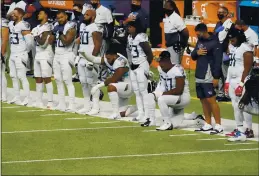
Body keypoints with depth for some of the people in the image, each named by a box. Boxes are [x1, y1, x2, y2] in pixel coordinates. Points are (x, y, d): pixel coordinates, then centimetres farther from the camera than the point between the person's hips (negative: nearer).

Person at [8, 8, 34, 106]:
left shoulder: (23, 26, -16)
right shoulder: (11, 24, 10)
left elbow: (29, 41, -19)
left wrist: (25, 51, -5)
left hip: (20, 55, -8)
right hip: (12, 54, 8)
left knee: (22, 76, -8)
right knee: (13, 76, 10)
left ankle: (27, 98, -5)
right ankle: (16, 97, 17)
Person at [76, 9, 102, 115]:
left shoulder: (95, 29, -12)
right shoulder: (82, 26, 15)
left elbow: (97, 46, -17)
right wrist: (78, 56, 20)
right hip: (82, 59, 9)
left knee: (92, 83, -6)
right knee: (83, 83, 9)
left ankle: (95, 107, -2)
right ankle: (87, 106, 15)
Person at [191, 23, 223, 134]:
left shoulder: (214, 43, -12)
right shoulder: (200, 41, 13)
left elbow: (218, 61, -15)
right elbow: (193, 56, 18)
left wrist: (216, 77, -19)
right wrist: (197, 52, -6)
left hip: (208, 78, -8)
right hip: (199, 77, 8)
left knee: (211, 100, -11)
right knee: (203, 100, 11)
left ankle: (218, 125, -10)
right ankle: (208, 125, 17)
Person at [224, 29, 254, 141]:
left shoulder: (245, 49, -14)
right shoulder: (232, 47, 13)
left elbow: (247, 68, -16)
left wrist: (241, 83, -18)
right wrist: (227, 81, 18)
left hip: (241, 81, -9)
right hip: (232, 80, 9)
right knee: (236, 106, 11)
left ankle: (249, 130, -7)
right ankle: (239, 129, 18)